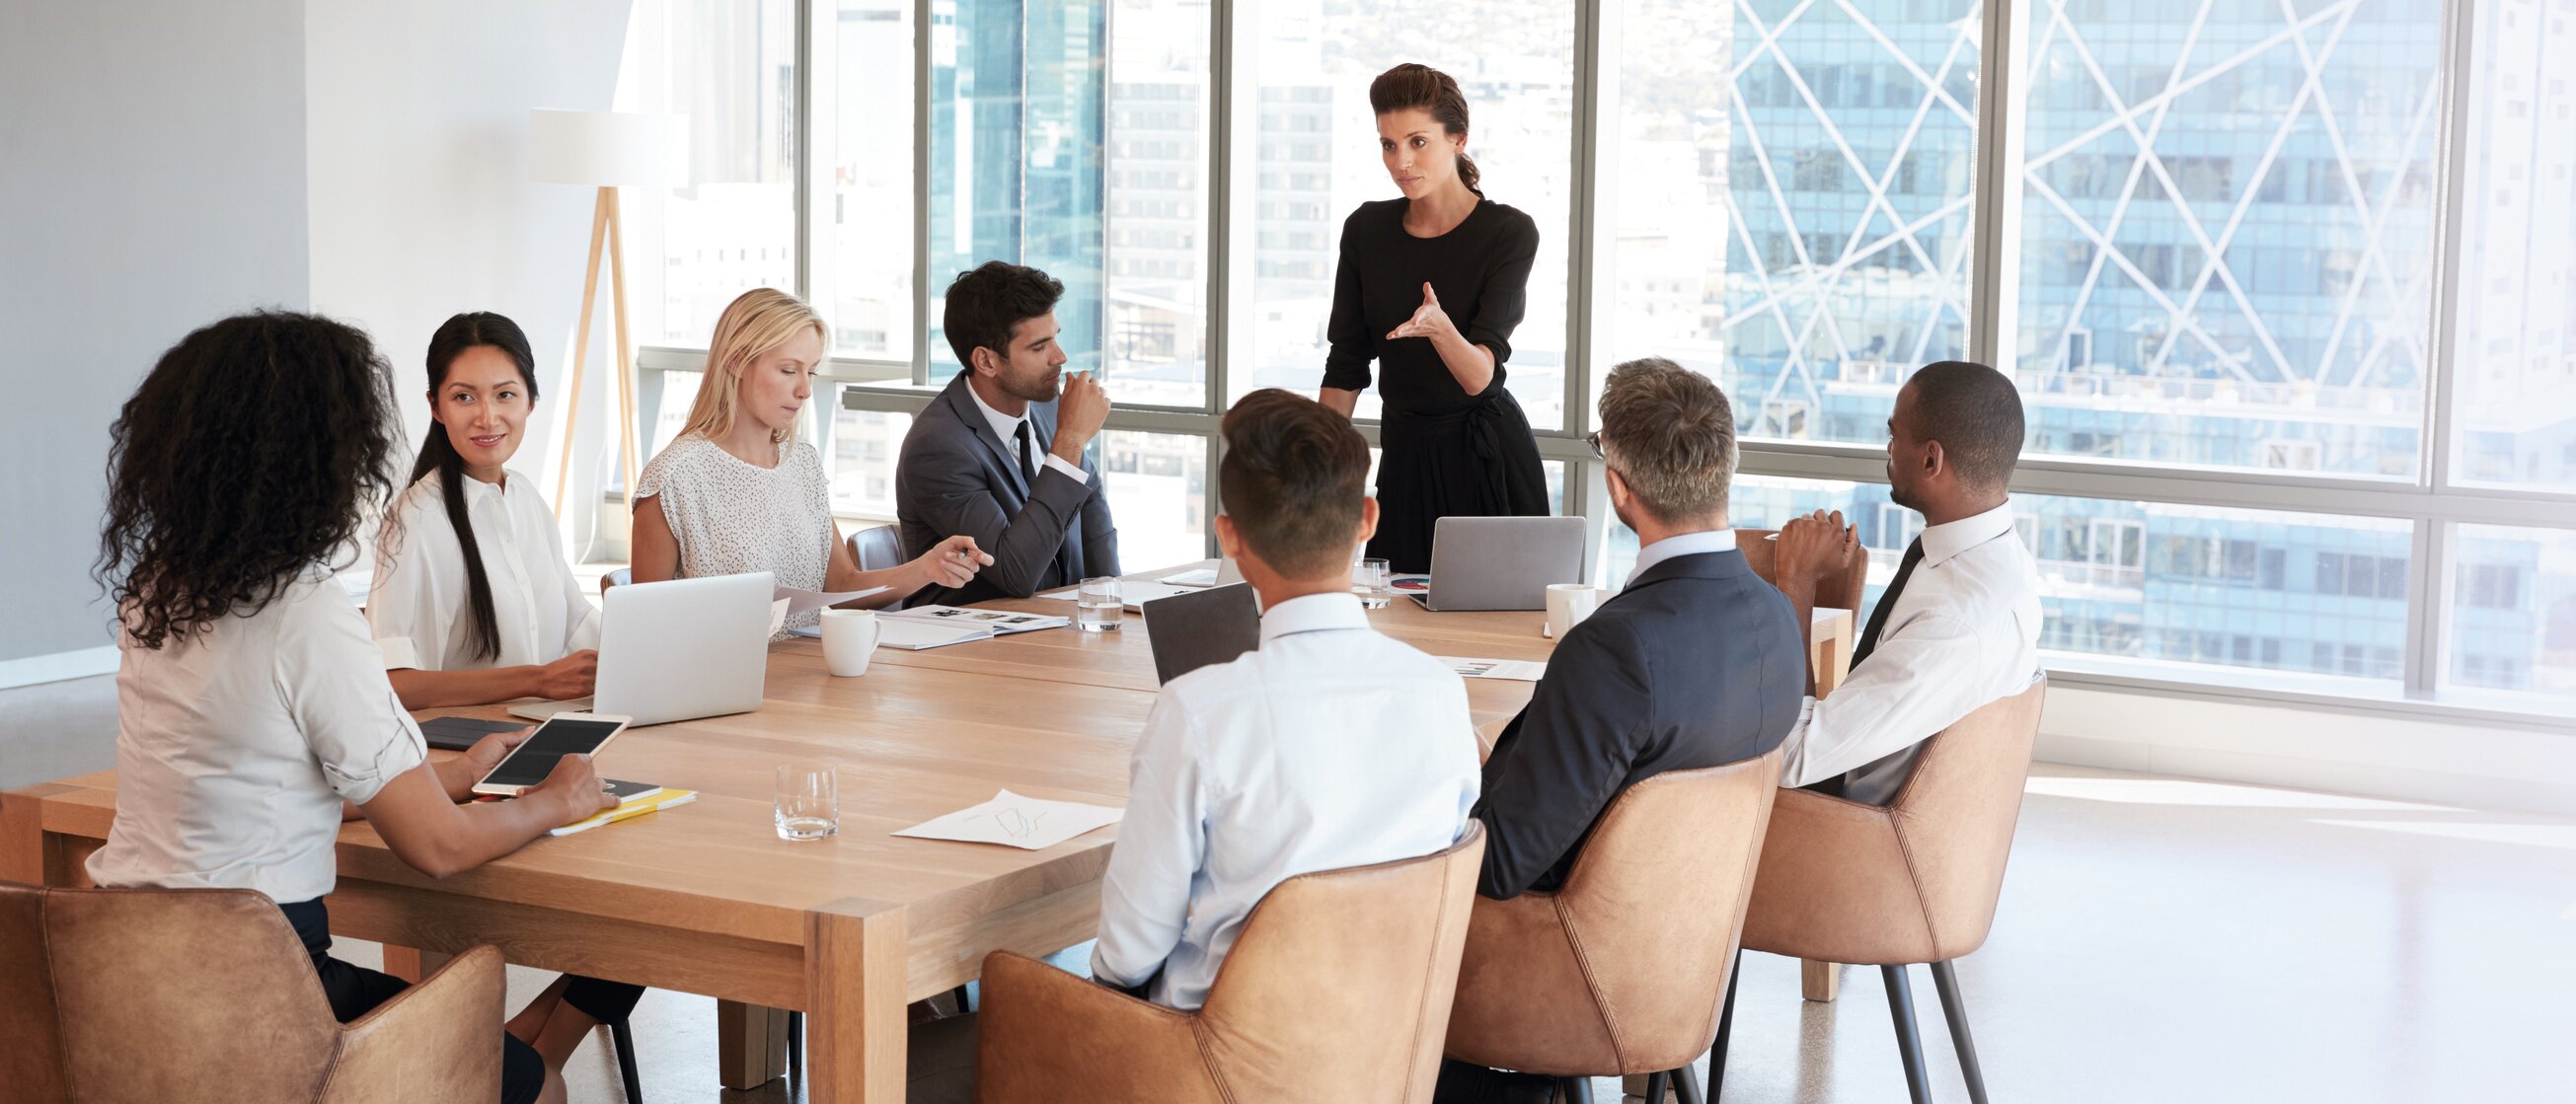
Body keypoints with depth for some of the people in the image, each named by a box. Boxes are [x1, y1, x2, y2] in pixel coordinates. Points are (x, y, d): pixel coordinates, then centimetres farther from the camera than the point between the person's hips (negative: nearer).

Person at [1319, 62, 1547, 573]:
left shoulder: (1510, 232, -11)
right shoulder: (1366, 229, 1)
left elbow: (1480, 374, -21)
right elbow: (1345, 368, 6)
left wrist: (1438, 326, -41)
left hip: (1488, 457, -4)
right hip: (1404, 455, 4)